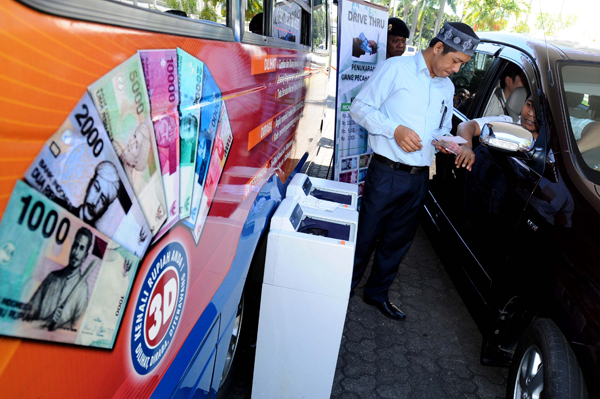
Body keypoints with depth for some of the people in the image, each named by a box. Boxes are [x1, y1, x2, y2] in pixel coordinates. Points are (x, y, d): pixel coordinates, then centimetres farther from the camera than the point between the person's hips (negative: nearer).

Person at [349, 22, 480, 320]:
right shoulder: (397, 68, -6)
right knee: (366, 236, 4)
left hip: (419, 178, 6)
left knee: (398, 240, 15)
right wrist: (395, 129, -21)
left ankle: (377, 293, 33)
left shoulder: (447, 87, 15)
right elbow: (360, 107, -8)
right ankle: (345, 288, 25)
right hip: (386, 172, -6)